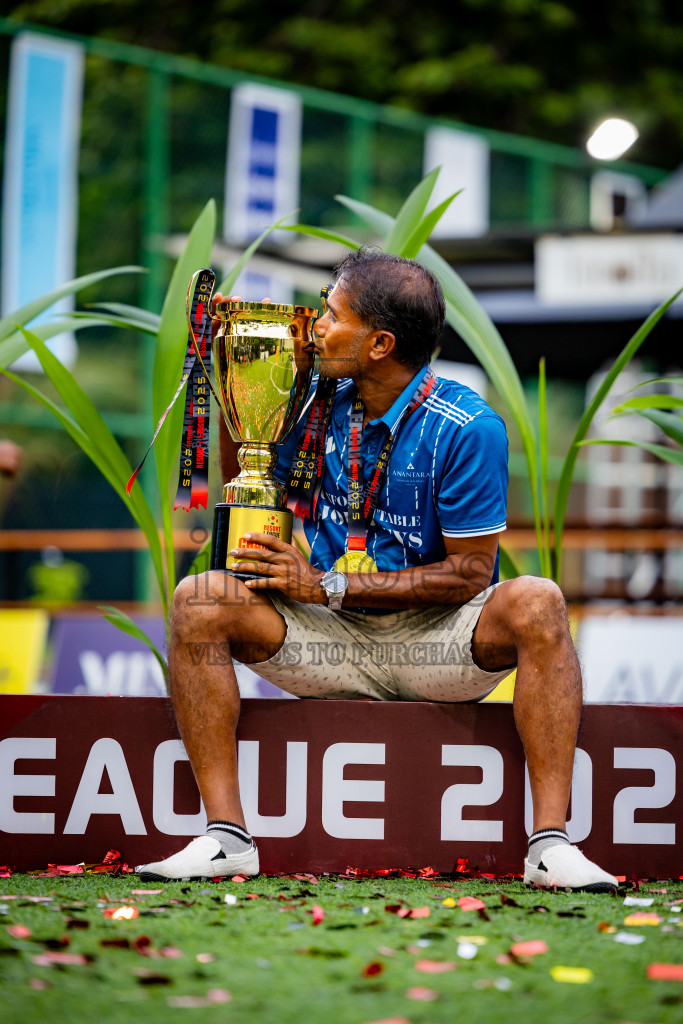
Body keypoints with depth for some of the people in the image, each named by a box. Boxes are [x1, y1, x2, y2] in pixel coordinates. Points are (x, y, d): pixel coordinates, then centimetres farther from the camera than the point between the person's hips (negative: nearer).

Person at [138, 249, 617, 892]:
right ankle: (226, 837, -25)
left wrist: (327, 585, -16)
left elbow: (470, 575, -13)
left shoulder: (466, 428, -12)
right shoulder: (319, 404, 3)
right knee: (199, 599, -20)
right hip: (330, 641, 4)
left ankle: (550, 843, -35)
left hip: (436, 645, -4)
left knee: (535, 604, -33)